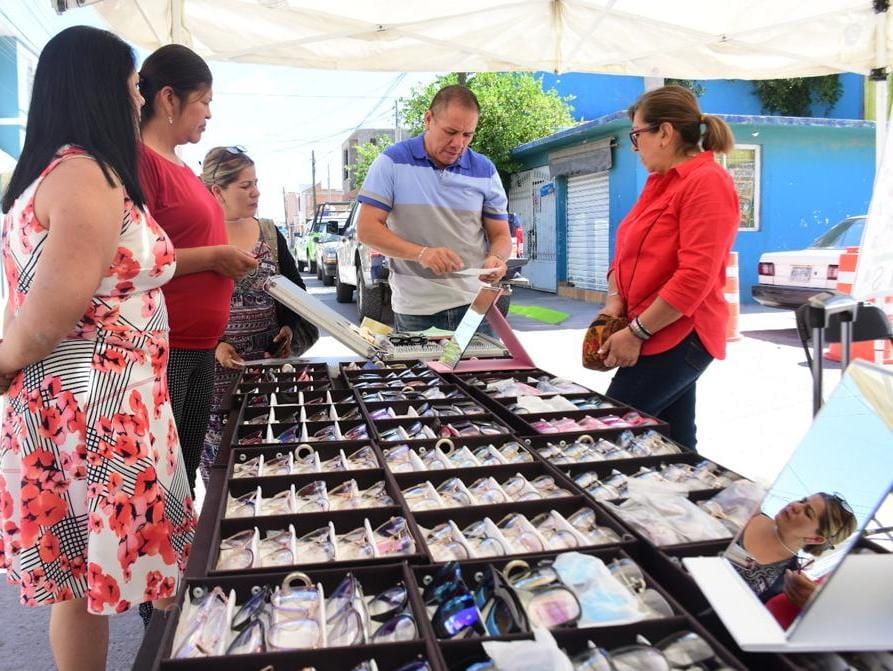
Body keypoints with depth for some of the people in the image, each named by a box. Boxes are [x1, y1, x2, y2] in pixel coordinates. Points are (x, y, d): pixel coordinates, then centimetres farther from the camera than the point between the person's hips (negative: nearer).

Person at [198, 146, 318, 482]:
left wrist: (292, 329, -3)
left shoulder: (270, 234, 10)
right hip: (219, 368, -4)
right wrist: (213, 345, -17)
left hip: (271, 361, 4)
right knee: (219, 455, 0)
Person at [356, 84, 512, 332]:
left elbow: (500, 235, 10)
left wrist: (496, 259, -15)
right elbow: (367, 229, -7)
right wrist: (421, 253, -21)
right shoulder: (393, 161, -2)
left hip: (473, 302, 2)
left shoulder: (485, 170, 5)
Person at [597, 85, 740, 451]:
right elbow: (627, 252, 17)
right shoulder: (660, 183, 16)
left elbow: (695, 276, -21)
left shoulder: (708, 182, -13)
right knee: (676, 445, 13)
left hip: (677, 337, -9)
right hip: (664, 337, 9)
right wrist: (615, 300, -1)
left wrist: (636, 331, -18)